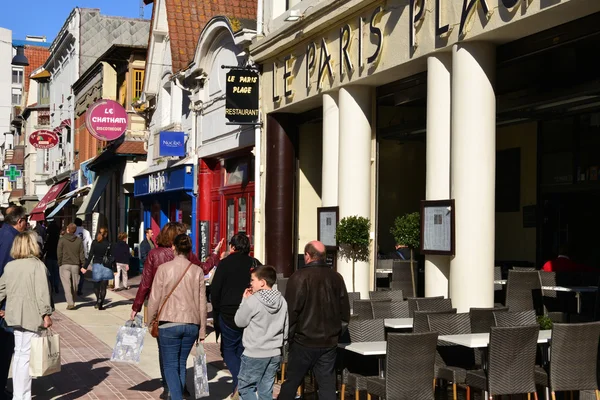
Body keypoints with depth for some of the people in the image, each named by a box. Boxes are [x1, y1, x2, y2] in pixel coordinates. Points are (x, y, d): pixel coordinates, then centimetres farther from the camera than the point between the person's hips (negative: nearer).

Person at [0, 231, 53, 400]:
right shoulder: (37, 265, -10)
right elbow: (42, 292, -15)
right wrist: (46, 314, -13)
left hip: (15, 315, 7)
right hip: (31, 316, -7)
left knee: (19, 353, 17)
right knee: (26, 356, -5)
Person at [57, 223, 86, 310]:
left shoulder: (62, 240, -5)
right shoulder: (79, 240, 3)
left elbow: (59, 253, -4)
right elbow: (82, 254, 4)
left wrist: (59, 264, 7)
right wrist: (83, 266, 8)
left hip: (65, 265, -3)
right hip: (75, 265, 3)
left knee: (67, 285, -5)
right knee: (74, 285, 12)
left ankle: (70, 303, -15)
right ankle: (72, 302, 23)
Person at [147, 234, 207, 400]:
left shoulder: (164, 268, -5)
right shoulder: (197, 271, 1)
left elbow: (154, 298, -3)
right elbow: (202, 302, 4)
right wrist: (202, 330, 11)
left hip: (169, 323, -3)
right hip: (192, 324, 3)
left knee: (170, 365, 3)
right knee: (181, 363, 17)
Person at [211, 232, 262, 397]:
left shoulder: (225, 263, -6)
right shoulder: (255, 264, 5)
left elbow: (214, 291, -7)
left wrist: (217, 313, 3)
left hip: (229, 315, -4)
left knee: (228, 349, 8)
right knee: (243, 351, 14)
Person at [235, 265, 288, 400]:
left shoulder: (252, 300, -15)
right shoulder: (282, 301, 3)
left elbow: (239, 322, -3)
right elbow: (286, 329, 9)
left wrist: (244, 300, 4)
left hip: (255, 354, -6)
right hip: (275, 354, 6)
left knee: (244, 387, 7)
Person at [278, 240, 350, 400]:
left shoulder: (300, 276, -14)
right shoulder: (336, 277, 1)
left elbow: (291, 310, -14)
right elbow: (345, 312, 8)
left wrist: (288, 335, -1)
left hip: (304, 340, -4)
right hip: (330, 342, 4)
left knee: (291, 382, 10)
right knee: (327, 384, 9)